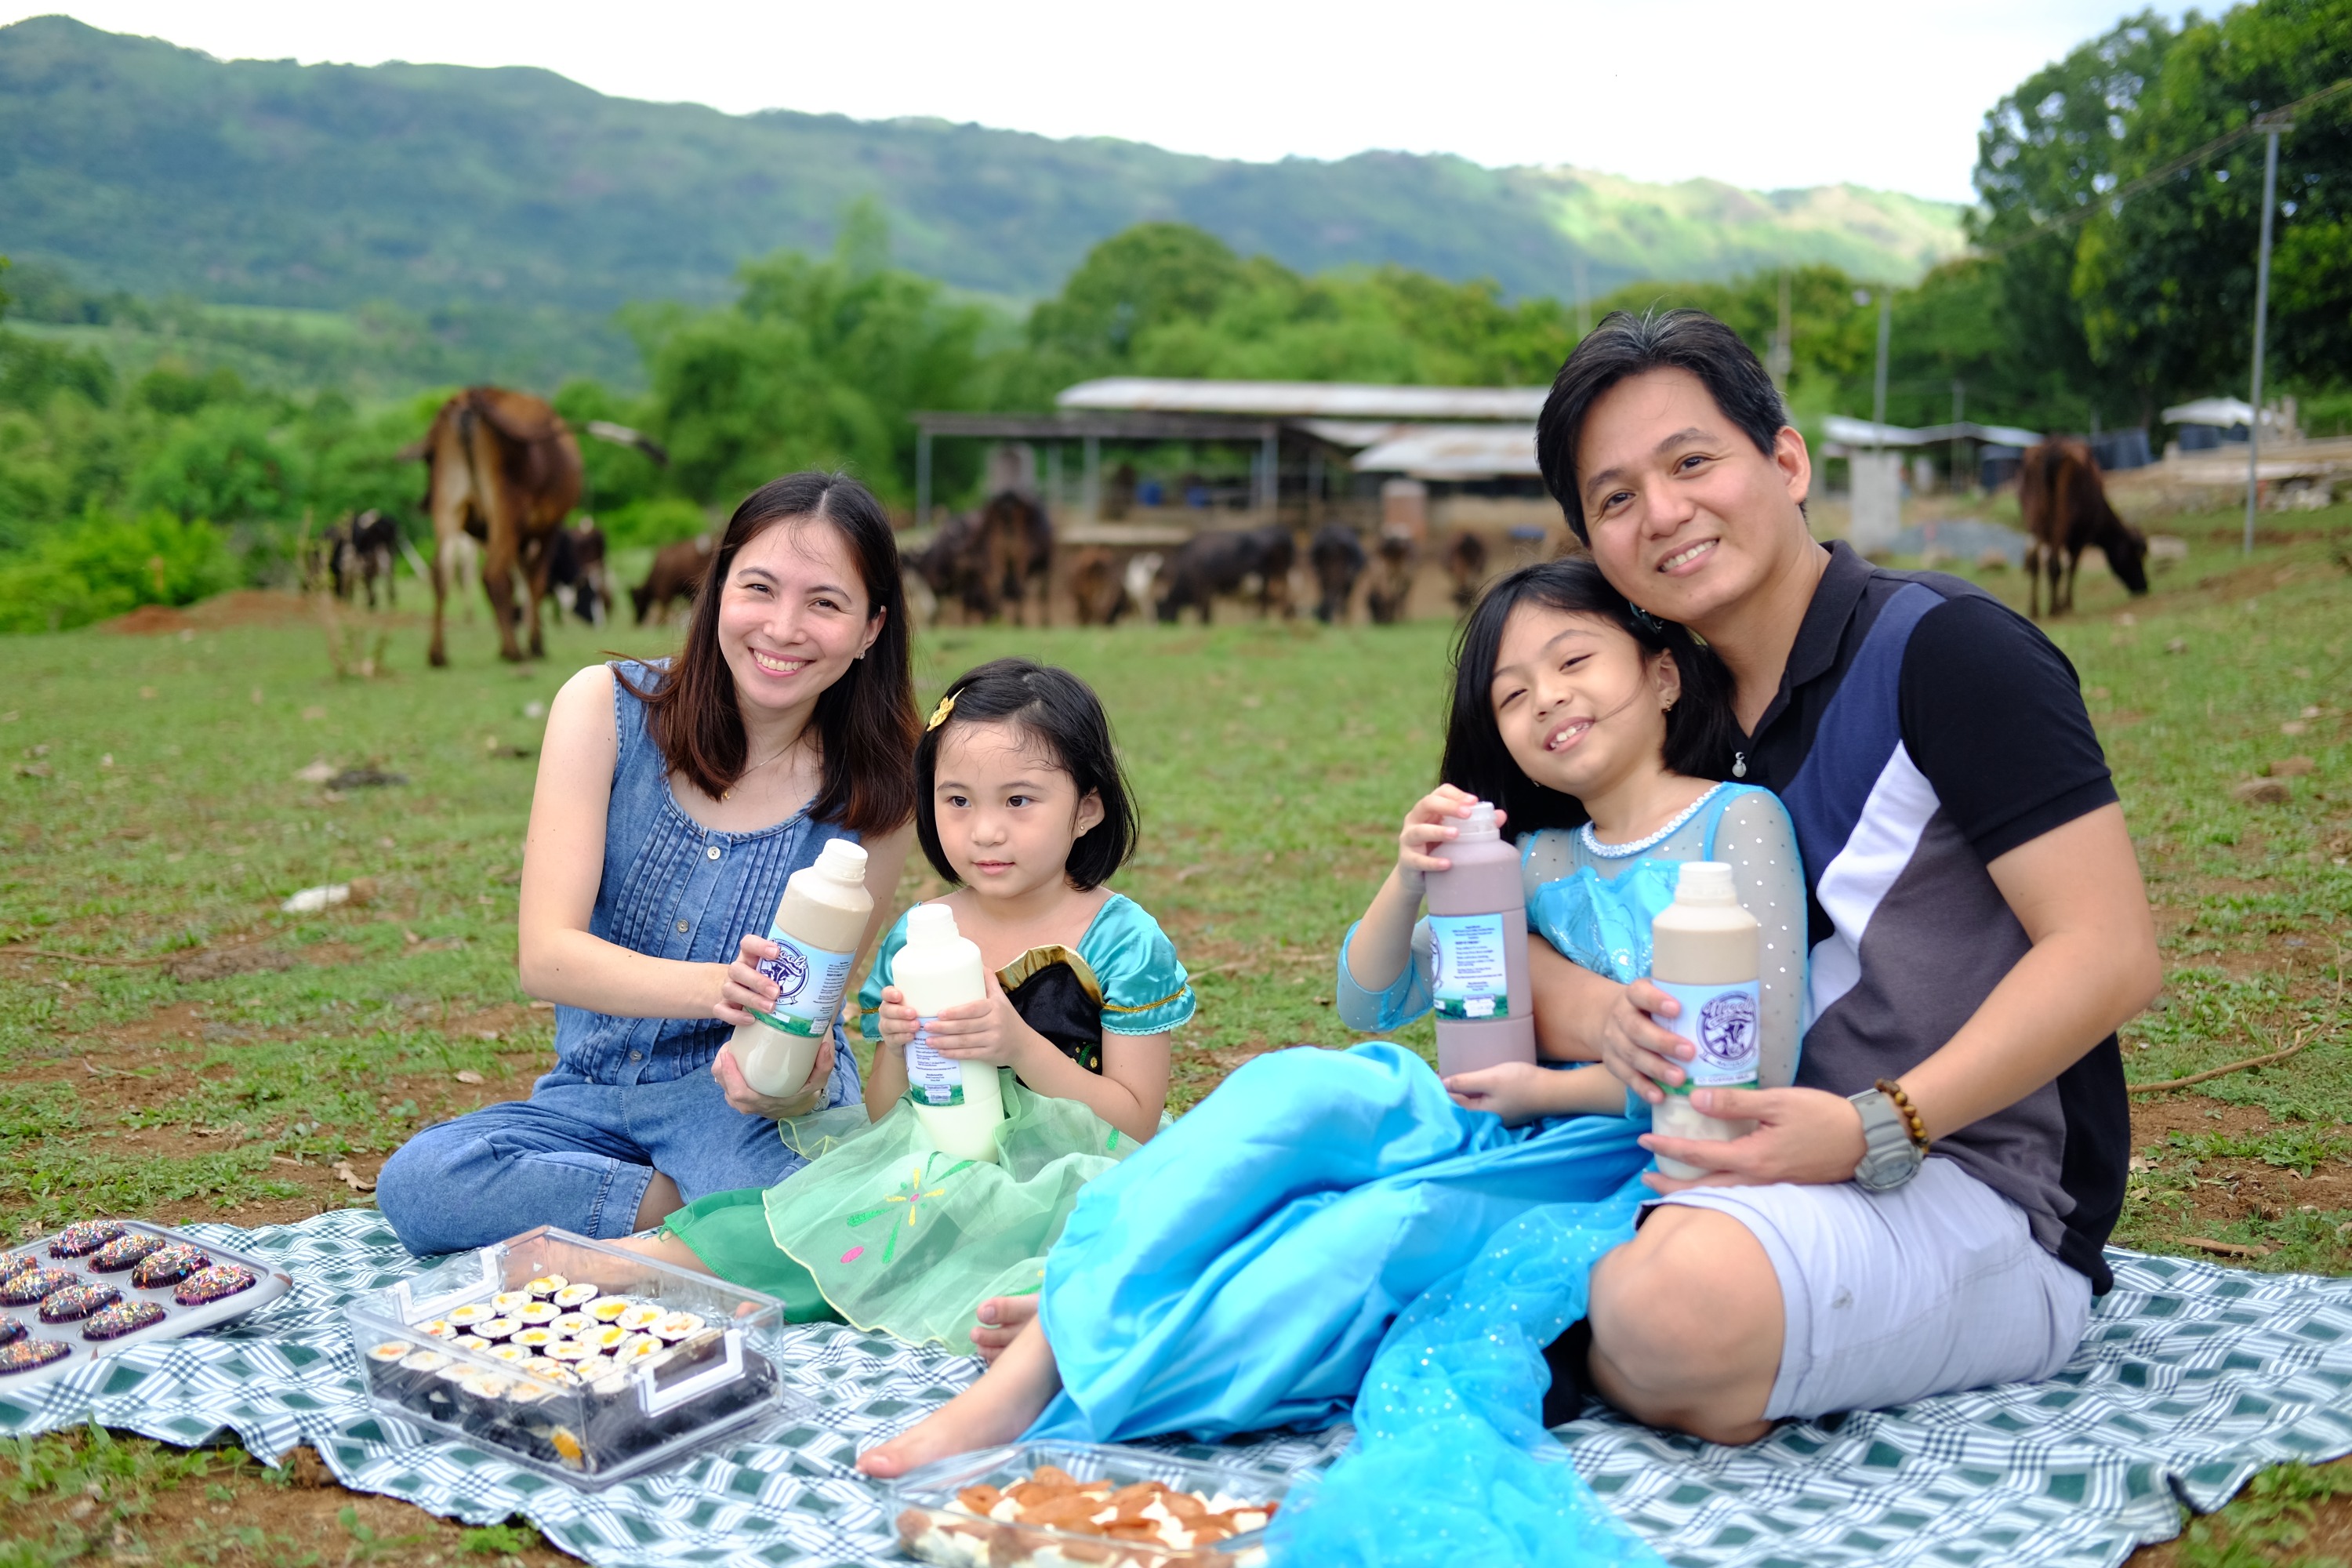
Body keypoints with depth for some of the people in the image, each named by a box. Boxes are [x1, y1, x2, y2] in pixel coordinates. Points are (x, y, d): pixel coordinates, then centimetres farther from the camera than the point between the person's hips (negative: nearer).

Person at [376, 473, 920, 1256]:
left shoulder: (874, 791, -8)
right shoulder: (606, 708, -9)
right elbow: (546, 955, -17)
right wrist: (718, 988, -37)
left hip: (735, 1100, -3)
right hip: (591, 1096, 3)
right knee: (414, 1183, -26)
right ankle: (698, 1205, -12)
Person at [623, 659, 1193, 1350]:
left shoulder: (1124, 942, -3)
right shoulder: (915, 939, 8)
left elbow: (1134, 1123, -5)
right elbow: (885, 1123, 11)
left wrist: (1020, 1047, -19)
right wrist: (896, 1048, -12)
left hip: (1066, 1177, -4)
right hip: (934, 1166, 4)